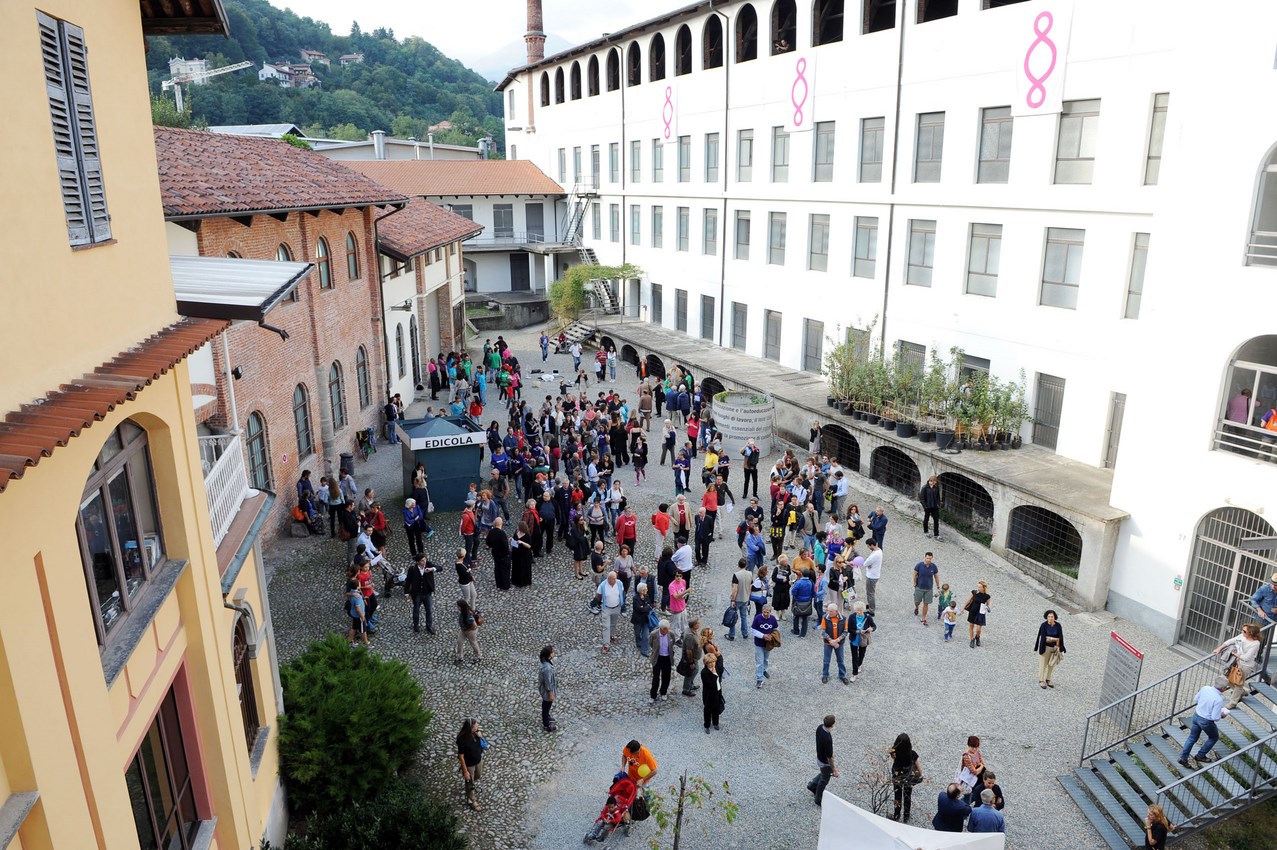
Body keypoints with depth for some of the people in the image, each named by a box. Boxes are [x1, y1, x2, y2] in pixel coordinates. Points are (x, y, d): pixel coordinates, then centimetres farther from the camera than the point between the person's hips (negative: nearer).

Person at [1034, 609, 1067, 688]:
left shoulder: (1058, 625, -9)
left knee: (1051, 664, 15)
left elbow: (1060, 638, -11)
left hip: (1054, 647, 3)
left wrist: (1050, 639, -20)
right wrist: (1055, 639, -18)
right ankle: (1041, 680, 20)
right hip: (1045, 647, -3)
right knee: (1043, 664, 6)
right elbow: (1043, 638, -21)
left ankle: (1048, 680, 31)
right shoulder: (1044, 625, -18)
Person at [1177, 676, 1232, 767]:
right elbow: (1215, 718, -23)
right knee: (1214, 737, 25)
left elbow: (1195, 699, 5)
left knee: (1192, 738, 20)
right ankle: (1200, 756, 33)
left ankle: (1183, 758, 23)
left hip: (1196, 715, 6)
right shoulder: (1218, 699, -30)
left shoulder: (1205, 688, -11)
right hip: (1206, 721, -6)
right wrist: (1222, 716, -3)